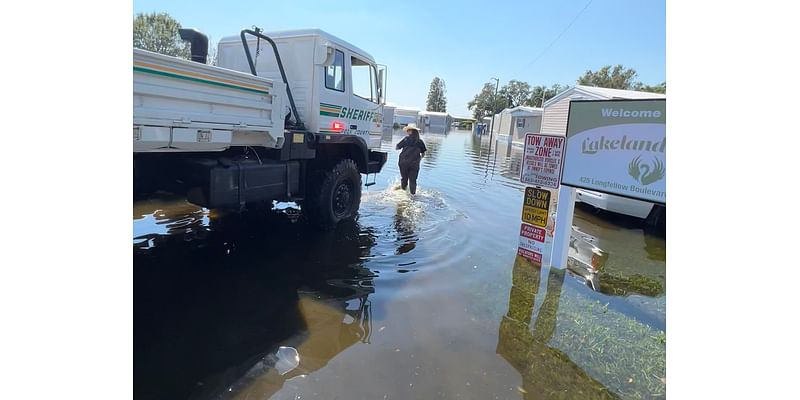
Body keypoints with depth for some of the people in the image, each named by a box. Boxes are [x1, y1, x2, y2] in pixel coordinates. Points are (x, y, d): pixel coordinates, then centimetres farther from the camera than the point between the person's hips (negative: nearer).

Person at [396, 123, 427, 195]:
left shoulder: (406, 139, -5)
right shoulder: (420, 141, 2)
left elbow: (397, 148, -1)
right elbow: (423, 154, 5)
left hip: (404, 163, -1)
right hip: (414, 164, 1)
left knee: (404, 178, 14)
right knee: (413, 180, 10)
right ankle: (413, 193, 11)